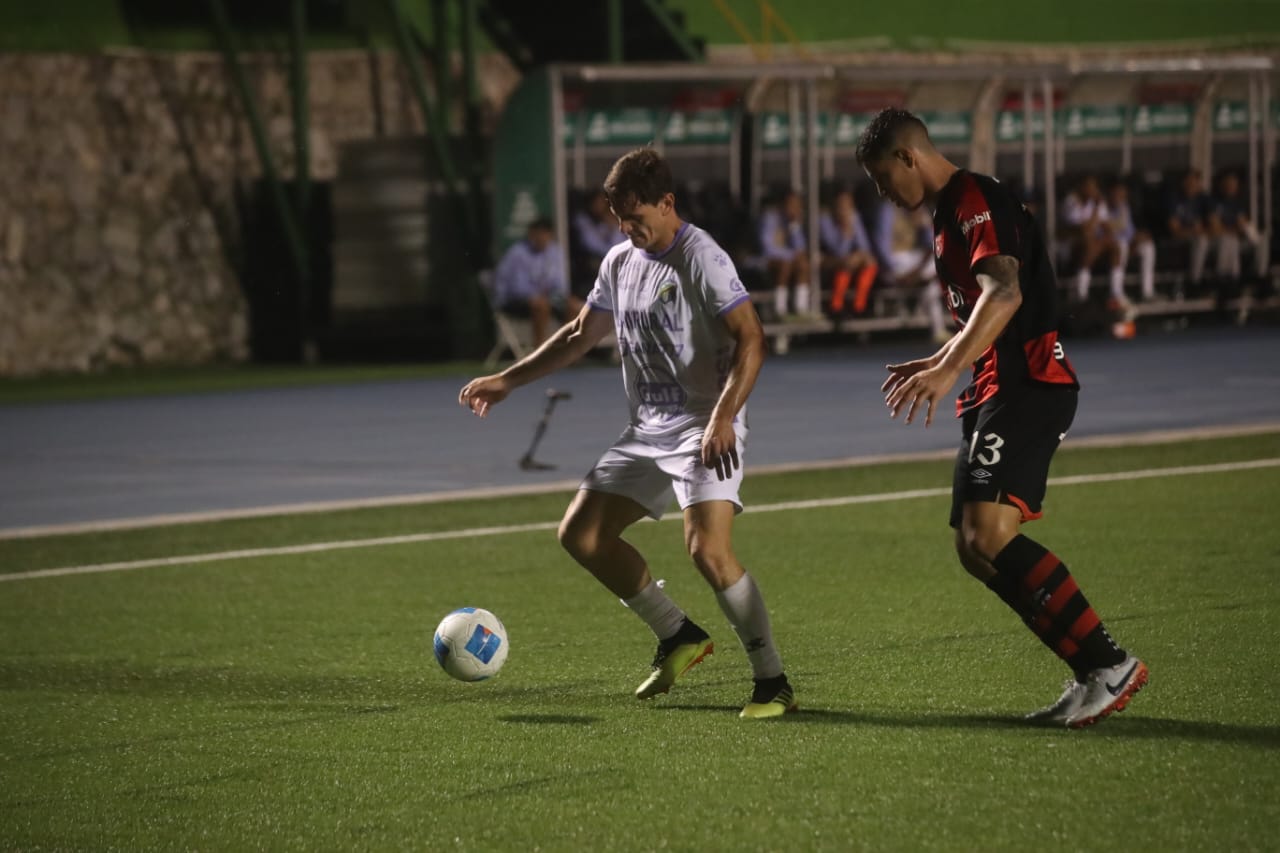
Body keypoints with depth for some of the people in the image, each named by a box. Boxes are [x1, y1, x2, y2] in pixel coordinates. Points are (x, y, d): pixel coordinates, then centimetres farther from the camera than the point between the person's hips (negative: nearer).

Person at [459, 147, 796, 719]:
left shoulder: (700, 258, -14)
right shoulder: (620, 262, 11)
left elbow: (750, 340, -19)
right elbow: (581, 334, 24)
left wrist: (722, 419, -29)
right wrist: (507, 381, 21)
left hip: (704, 431, -9)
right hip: (647, 431, 9)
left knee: (707, 548, -24)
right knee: (580, 533, 5)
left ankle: (773, 684, -14)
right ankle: (679, 636, 17)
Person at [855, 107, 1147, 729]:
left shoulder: (976, 201, -10)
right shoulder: (948, 214, 23)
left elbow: (1004, 293, -26)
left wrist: (949, 371, -34)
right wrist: (935, 364, 40)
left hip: (1028, 386, -11)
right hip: (998, 394, 11)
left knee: (988, 535, -23)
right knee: (974, 548, 5)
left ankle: (1108, 663, -22)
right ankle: (1093, 678, 4)